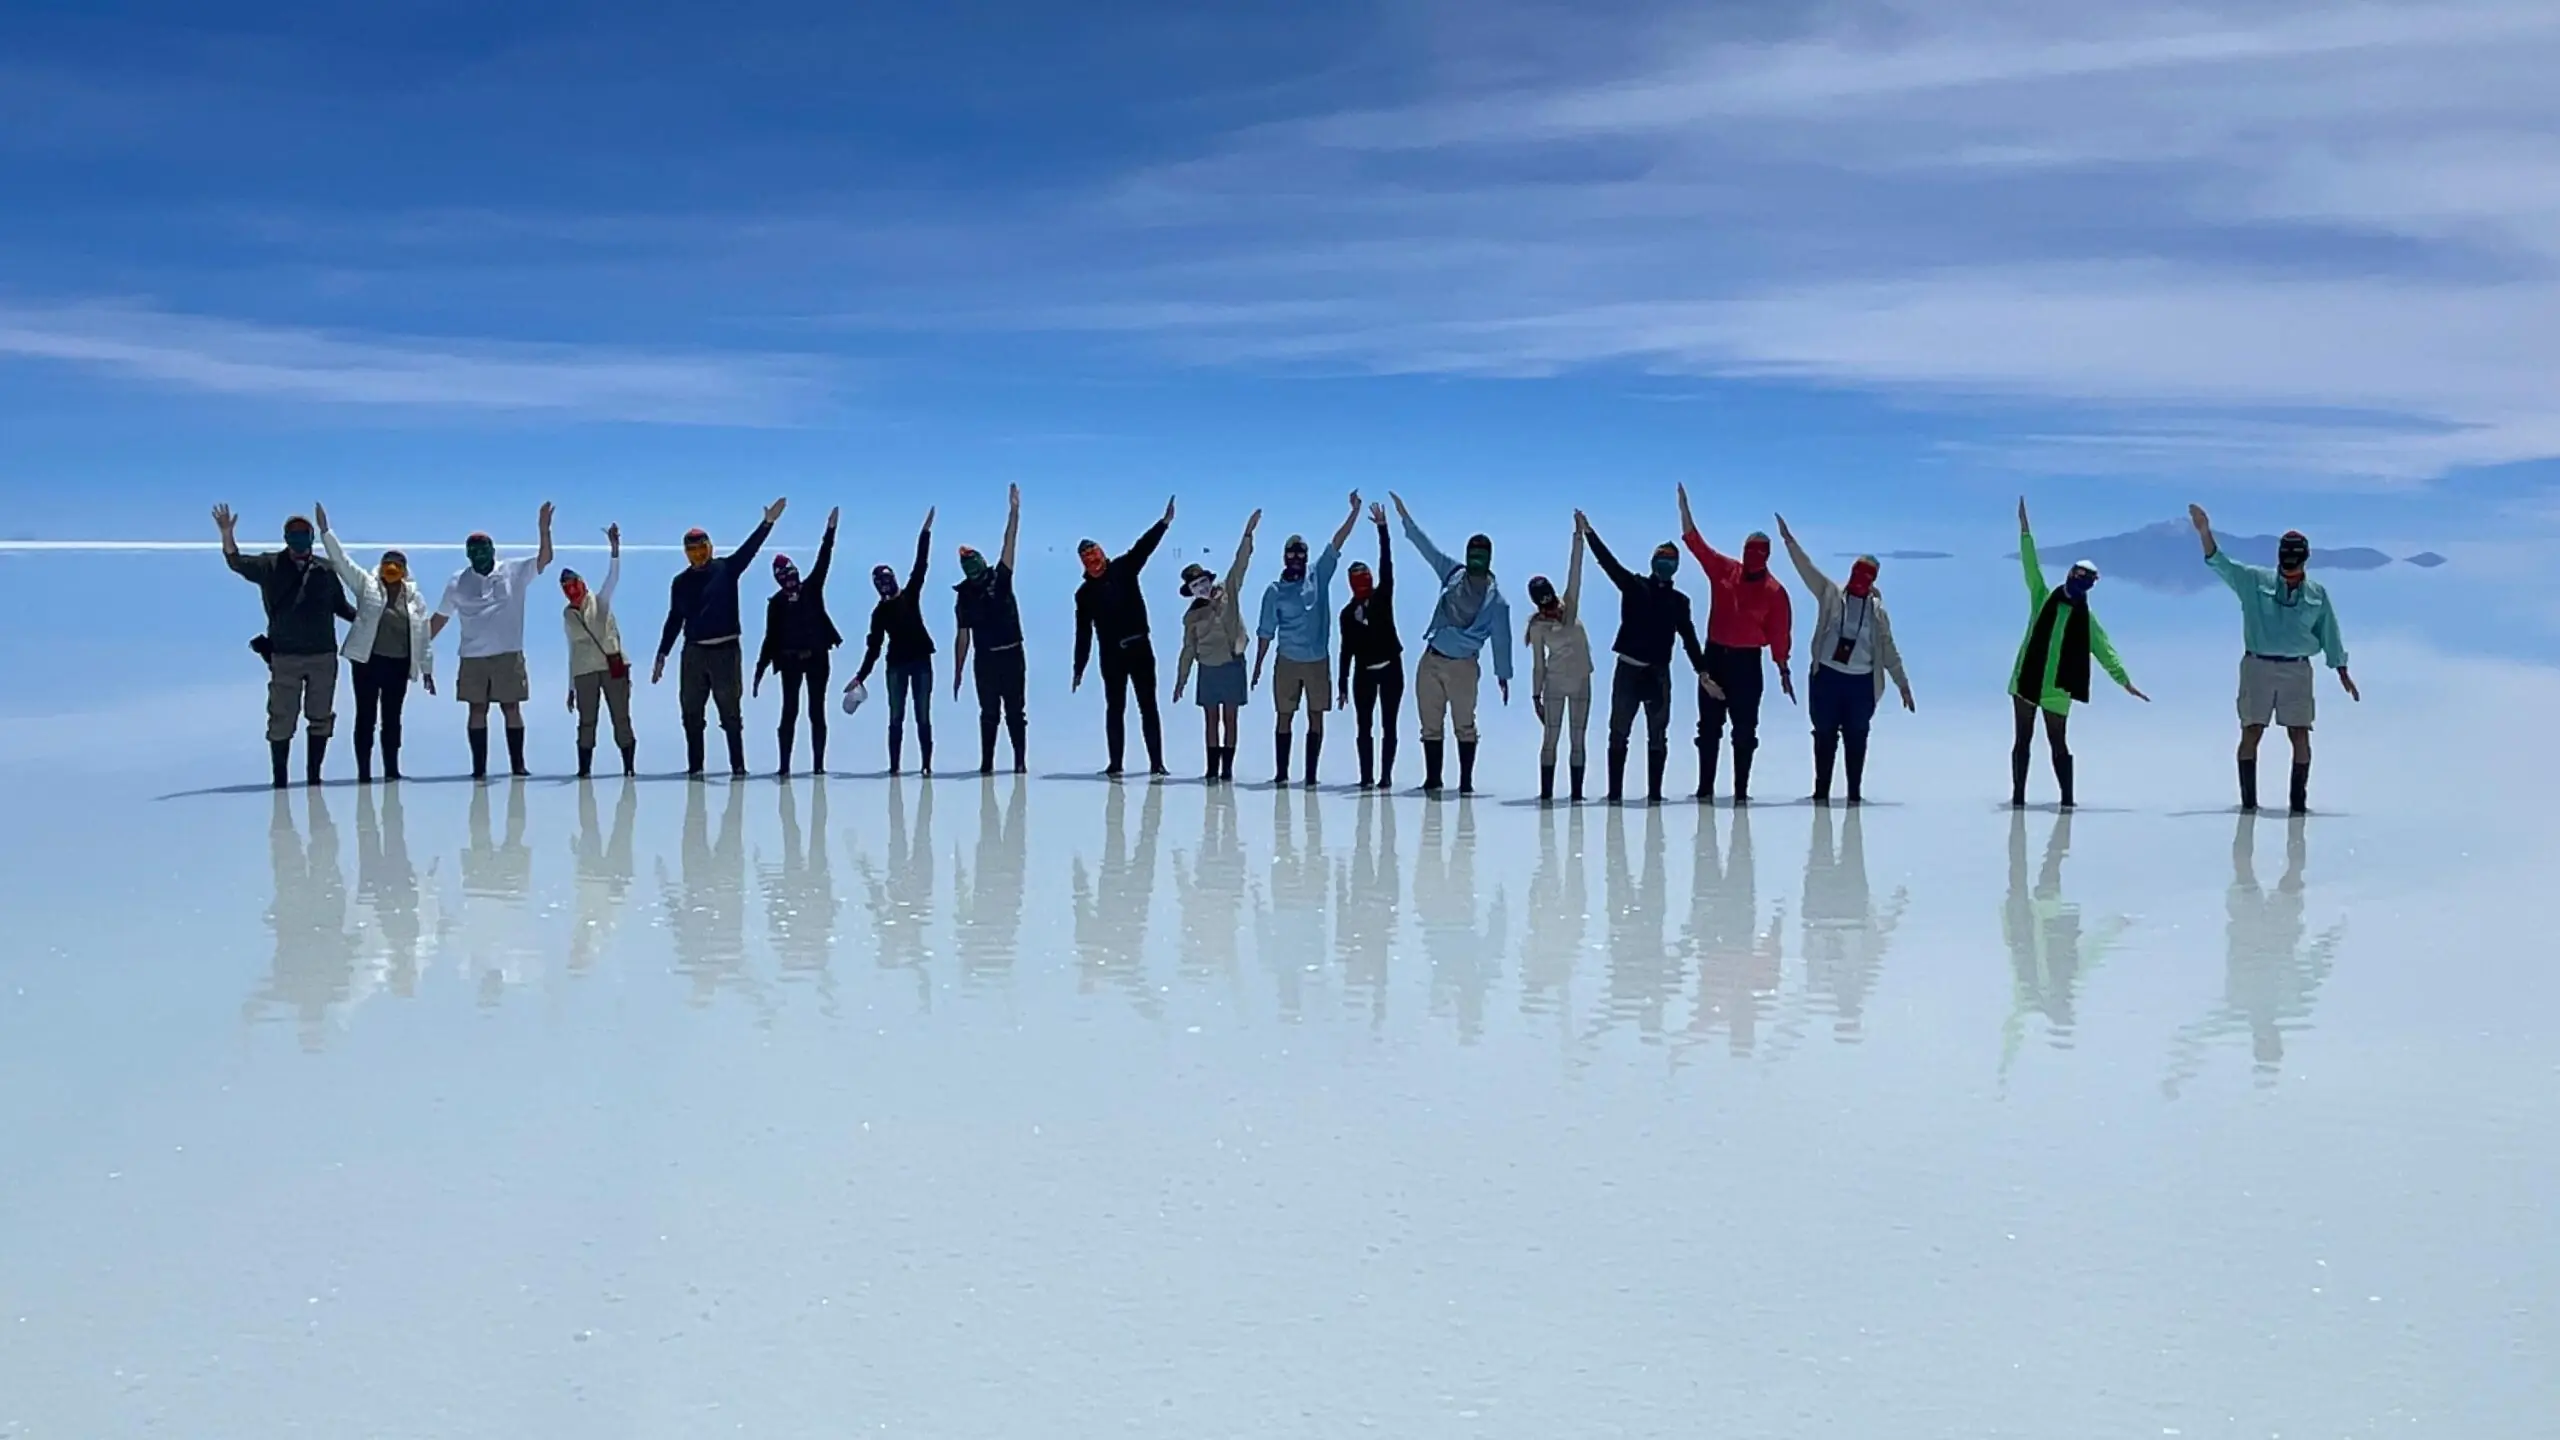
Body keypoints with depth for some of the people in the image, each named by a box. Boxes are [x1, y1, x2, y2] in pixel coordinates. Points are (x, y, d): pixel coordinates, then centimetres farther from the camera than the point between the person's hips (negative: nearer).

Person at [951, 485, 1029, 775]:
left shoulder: (1000, 579, 1)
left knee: (1014, 710, 0)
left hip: (1011, 654, -1)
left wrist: (1014, 509, -14)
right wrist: (957, 672, 5)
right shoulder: (964, 595, 6)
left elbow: (1010, 542, -6)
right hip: (985, 658, 1)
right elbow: (963, 636, 7)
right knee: (988, 712, 5)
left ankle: (1020, 759, 5)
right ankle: (986, 762, 10)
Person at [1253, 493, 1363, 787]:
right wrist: (1258, 665, 1)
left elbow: (1337, 543, -4)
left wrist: (1355, 511, -10)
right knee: (1284, 717, 4)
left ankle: (1311, 775, 7)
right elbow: (1266, 631, 4)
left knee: (1316, 718, 3)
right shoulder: (1274, 591, 1)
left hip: (1318, 661, 1)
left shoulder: (1319, 577, 2)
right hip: (1288, 661, -1)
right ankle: (1281, 773, 10)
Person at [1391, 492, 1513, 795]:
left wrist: (1503, 675, -7)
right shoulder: (1453, 573, 7)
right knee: (1431, 725, 5)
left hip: (1462, 665, -4)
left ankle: (1466, 782, 2)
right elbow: (1426, 545, 9)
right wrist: (1405, 516, 6)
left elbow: (1501, 638, -5)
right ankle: (1432, 780, 10)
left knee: (1464, 725, -2)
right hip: (1431, 660, 4)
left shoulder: (1496, 599, -4)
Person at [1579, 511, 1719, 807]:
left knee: (1658, 736, 3)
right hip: (1628, 670, -2)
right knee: (1618, 734, 0)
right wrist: (1588, 532, -20)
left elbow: (1689, 640, 6)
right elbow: (1608, 562, -8)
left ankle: (1654, 793, 7)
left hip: (1658, 674, 2)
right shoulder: (1633, 586, 4)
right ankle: (1615, 793, 3)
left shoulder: (1679, 601, 8)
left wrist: (1703, 675, -2)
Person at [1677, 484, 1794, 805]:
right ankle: (1705, 788, 9)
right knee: (1709, 726, 5)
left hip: (1747, 661, -2)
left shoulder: (1774, 591, -3)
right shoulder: (1723, 569, 3)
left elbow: (1780, 633, -3)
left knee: (1745, 730, 0)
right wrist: (1684, 507, -8)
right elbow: (1694, 541, 1)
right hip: (1715, 656, 3)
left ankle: (1741, 791, 4)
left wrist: (1783, 671, -4)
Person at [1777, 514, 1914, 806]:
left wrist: (1903, 684, 6)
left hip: (1862, 681, 1)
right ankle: (1821, 792, 9)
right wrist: (1789, 541, -16)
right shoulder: (1831, 595, 4)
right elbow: (1807, 569, -5)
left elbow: (1888, 650, 9)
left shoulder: (1877, 610, 7)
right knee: (1825, 734, 3)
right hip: (1827, 676, -1)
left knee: (1856, 737, 5)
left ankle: (1854, 793, 12)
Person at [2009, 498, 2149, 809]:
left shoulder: (2086, 621, 7)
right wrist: (2024, 529, -13)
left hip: (2057, 690, 0)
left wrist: (2125, 682, -6)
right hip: (2026, 681, 0)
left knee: (2058, 744, 0)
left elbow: (2105, 651, 3)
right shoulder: (2043, 599, 5)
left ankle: (2067, 800, 2)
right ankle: (2017, 796, 7)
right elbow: (2031, 567, -4)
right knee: (2023, 740, 4)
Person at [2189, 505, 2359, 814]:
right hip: (2258, 666, -2)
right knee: (2251, 733, -5)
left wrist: (2342, 673, 16)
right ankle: (2248, 800, 1)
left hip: (2297, 670, 2)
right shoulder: (2254, 580, 4)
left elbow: (2329, 634, 17)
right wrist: (2205, 532, -23)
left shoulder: (2317, 594, 11)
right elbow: (2220, 564, -8)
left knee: (2300, 736, -1)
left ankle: (2299, 801, 9)